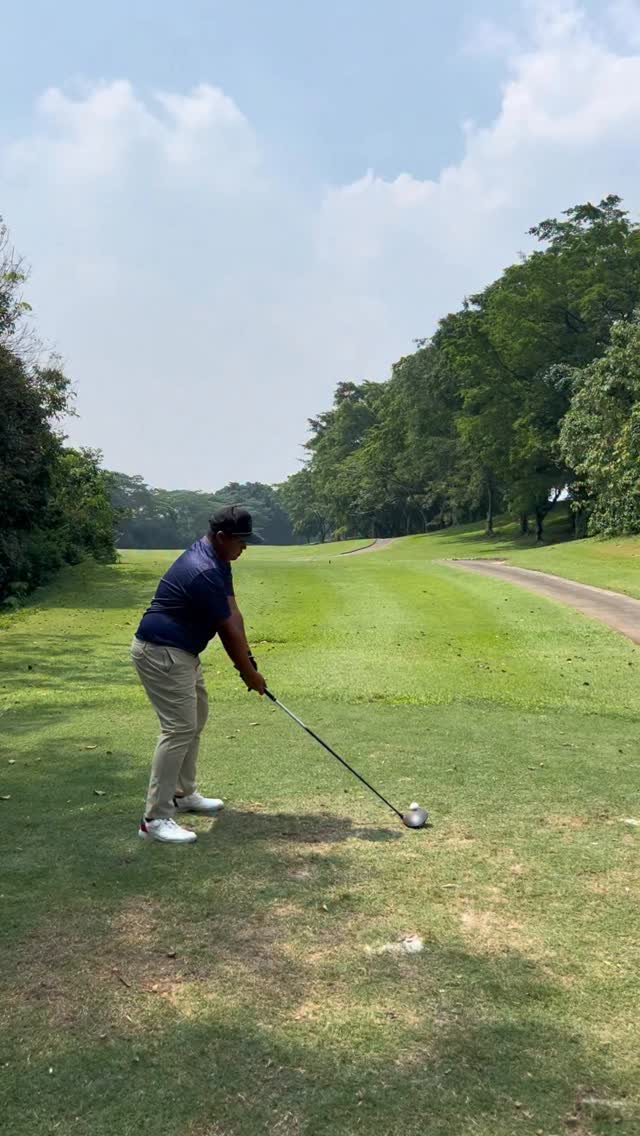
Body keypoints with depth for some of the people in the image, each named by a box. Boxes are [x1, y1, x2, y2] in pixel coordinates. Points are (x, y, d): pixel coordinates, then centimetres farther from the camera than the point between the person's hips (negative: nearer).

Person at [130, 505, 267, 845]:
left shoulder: (217, 561, 6)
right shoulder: (203, 572, -27)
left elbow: (232, 614, 3)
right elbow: (228, 629, -19)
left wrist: (247, 660, -3)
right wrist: (249, 673, -9)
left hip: (180, 652, 11)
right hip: (161, 653, -11)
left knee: (195, 719, 20)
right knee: (179, 729, -13)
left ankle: (183, 794, 33)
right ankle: (155, 818, -9)